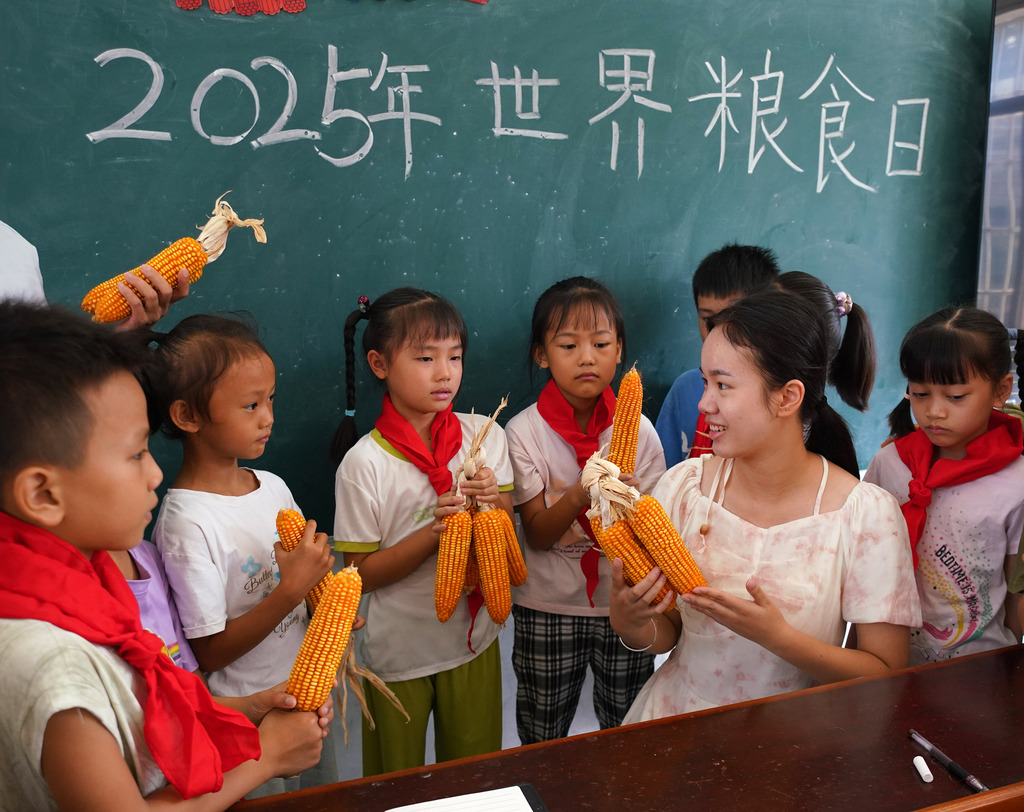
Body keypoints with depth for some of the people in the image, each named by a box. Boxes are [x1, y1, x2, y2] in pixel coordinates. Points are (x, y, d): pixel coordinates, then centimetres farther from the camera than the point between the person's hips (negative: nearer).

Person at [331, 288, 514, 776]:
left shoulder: (485, 437, -7)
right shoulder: (364, 463, -18)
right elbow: (361, 574, -13)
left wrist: (493, 503, -22)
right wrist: (433, 533, -27)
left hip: (473, 640, 3)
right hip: (398, 650, -3)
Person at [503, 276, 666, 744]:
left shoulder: (637, 429, -7)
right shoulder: (524, 432, -11)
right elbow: (537, 535, -14)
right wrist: (579, 495, -32)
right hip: (547, 606, -1)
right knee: (541, 737, 16)